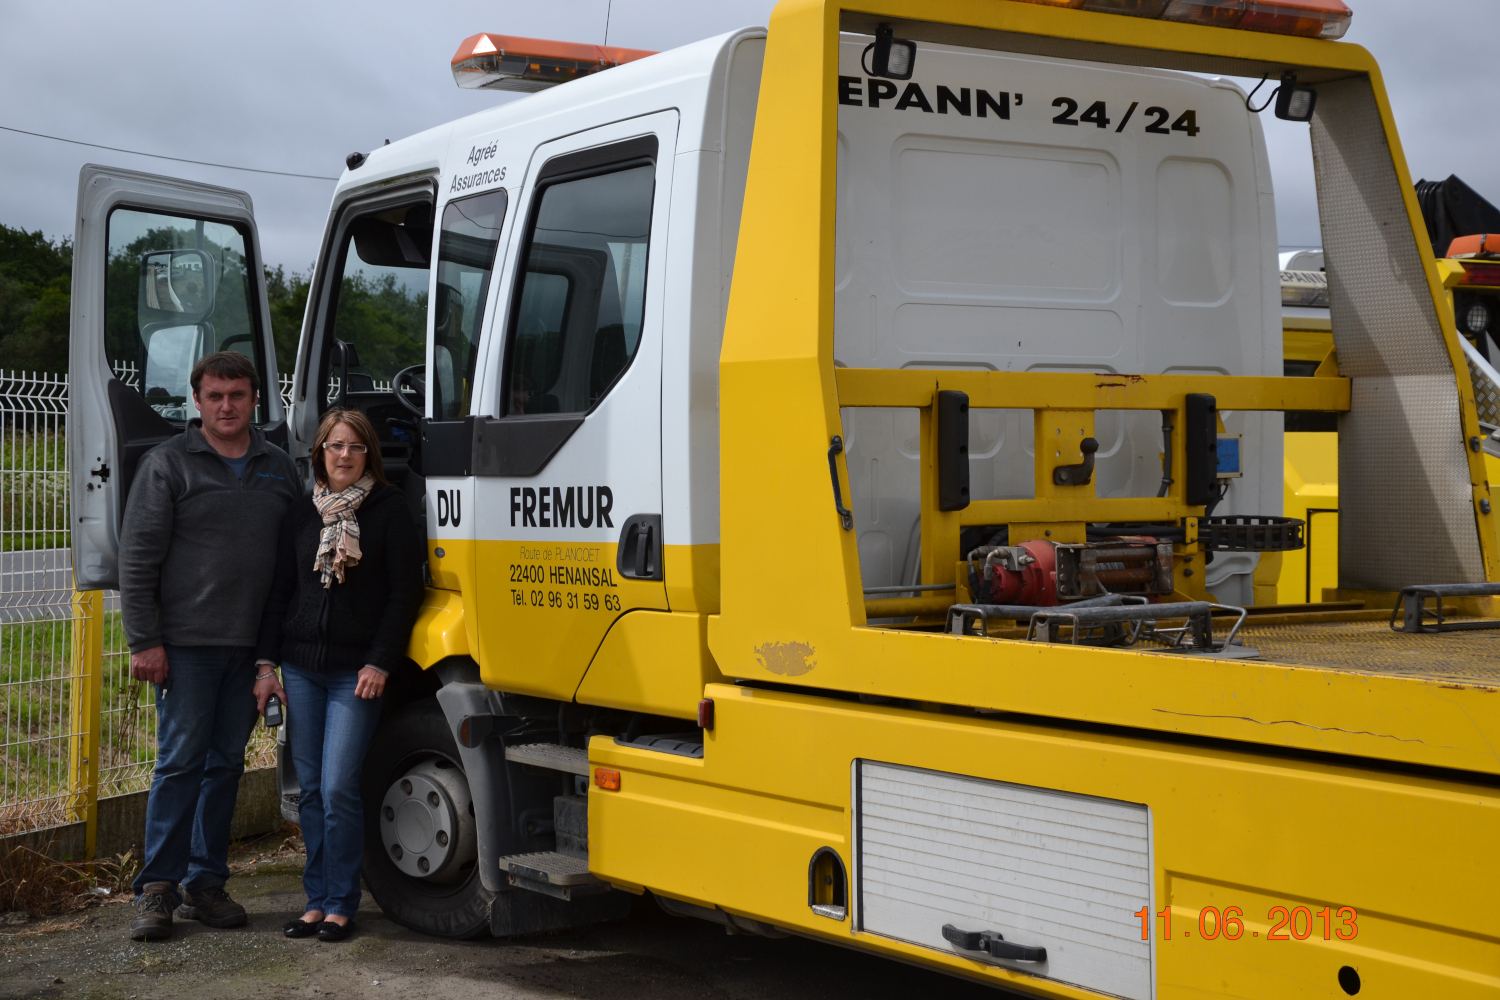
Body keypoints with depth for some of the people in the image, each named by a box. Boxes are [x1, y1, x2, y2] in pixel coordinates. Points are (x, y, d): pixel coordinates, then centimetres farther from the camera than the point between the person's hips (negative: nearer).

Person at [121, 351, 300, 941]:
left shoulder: (279, 469, 12)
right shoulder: (169, 465, -1)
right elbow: (137, 559, -4)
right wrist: (144, 641, -10)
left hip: (252, 648, 4)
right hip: (186, 645, -4)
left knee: (226, 764, 8)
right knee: (181, 761, -3)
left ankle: (205, 883, 17)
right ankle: (157, 889, 4)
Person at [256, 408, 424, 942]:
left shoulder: (389, 509, 0)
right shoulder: (300, 514, 12)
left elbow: (405, 592, -3)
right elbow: (279, 592, 14)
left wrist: (380, 663, -9)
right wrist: (266, 662, 6)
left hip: (357, 672, -4)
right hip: (301, 667, 4)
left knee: (338, 788, -8)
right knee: (311, 790, 7)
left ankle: (341, 904, 3)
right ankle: (317, 899, 16)